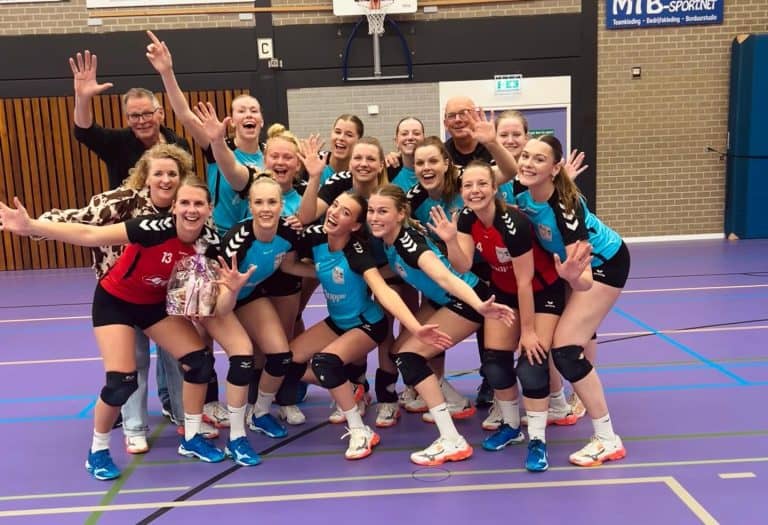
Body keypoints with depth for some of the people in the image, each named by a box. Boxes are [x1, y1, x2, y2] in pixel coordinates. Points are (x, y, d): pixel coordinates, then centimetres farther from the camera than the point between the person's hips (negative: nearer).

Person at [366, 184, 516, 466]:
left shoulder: (409, 242, -30)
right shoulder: (385, 238, -7)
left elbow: (445, 277, -46)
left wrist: (479, 306, -61)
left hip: (465, 299, -9)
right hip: (439, 299, 9)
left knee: (409, 355, -16)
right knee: (399, 350, 7)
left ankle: (453, 442, -14)